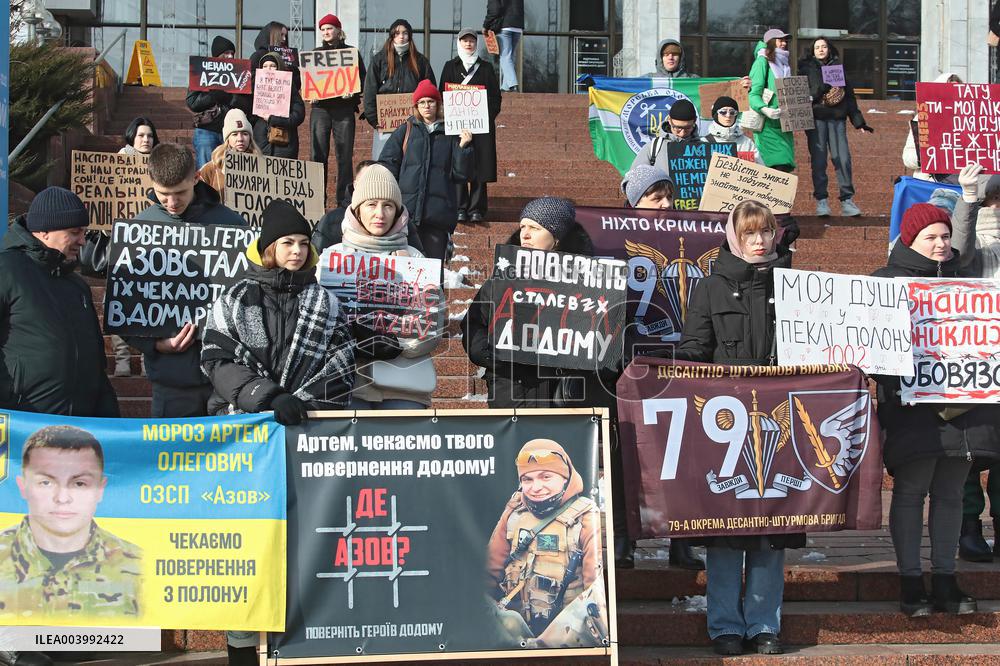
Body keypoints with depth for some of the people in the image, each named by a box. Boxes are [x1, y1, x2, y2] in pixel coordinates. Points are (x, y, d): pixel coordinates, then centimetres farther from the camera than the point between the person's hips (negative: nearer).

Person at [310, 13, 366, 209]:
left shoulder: (351, 52, 9)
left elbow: (363, 78, 6)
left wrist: (353, 91, -13)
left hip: (344, 107, -2)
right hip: (320, 108, 2)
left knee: (345, 154, -2)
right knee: (318, 154, -2)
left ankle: (344, 198, 3)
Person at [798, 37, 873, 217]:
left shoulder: (838, 67, 17)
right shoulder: (806, 68, 11)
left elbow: (849, 95, 16)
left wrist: (858, 121, 12)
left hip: (837, 118, 2)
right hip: (816, 118, -1)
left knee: (843, 159, -5)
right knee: (818, 160, -4)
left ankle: (847, 200, 0)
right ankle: (821, 201, 2)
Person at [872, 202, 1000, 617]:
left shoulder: (961, 280, 18)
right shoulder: (886, 282, 1)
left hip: (962, 404, 5)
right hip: (913, 408, -5)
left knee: (950, 493, 8)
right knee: (910, 491, -3)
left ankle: (944, 579, 14)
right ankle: (910, 582, 4)